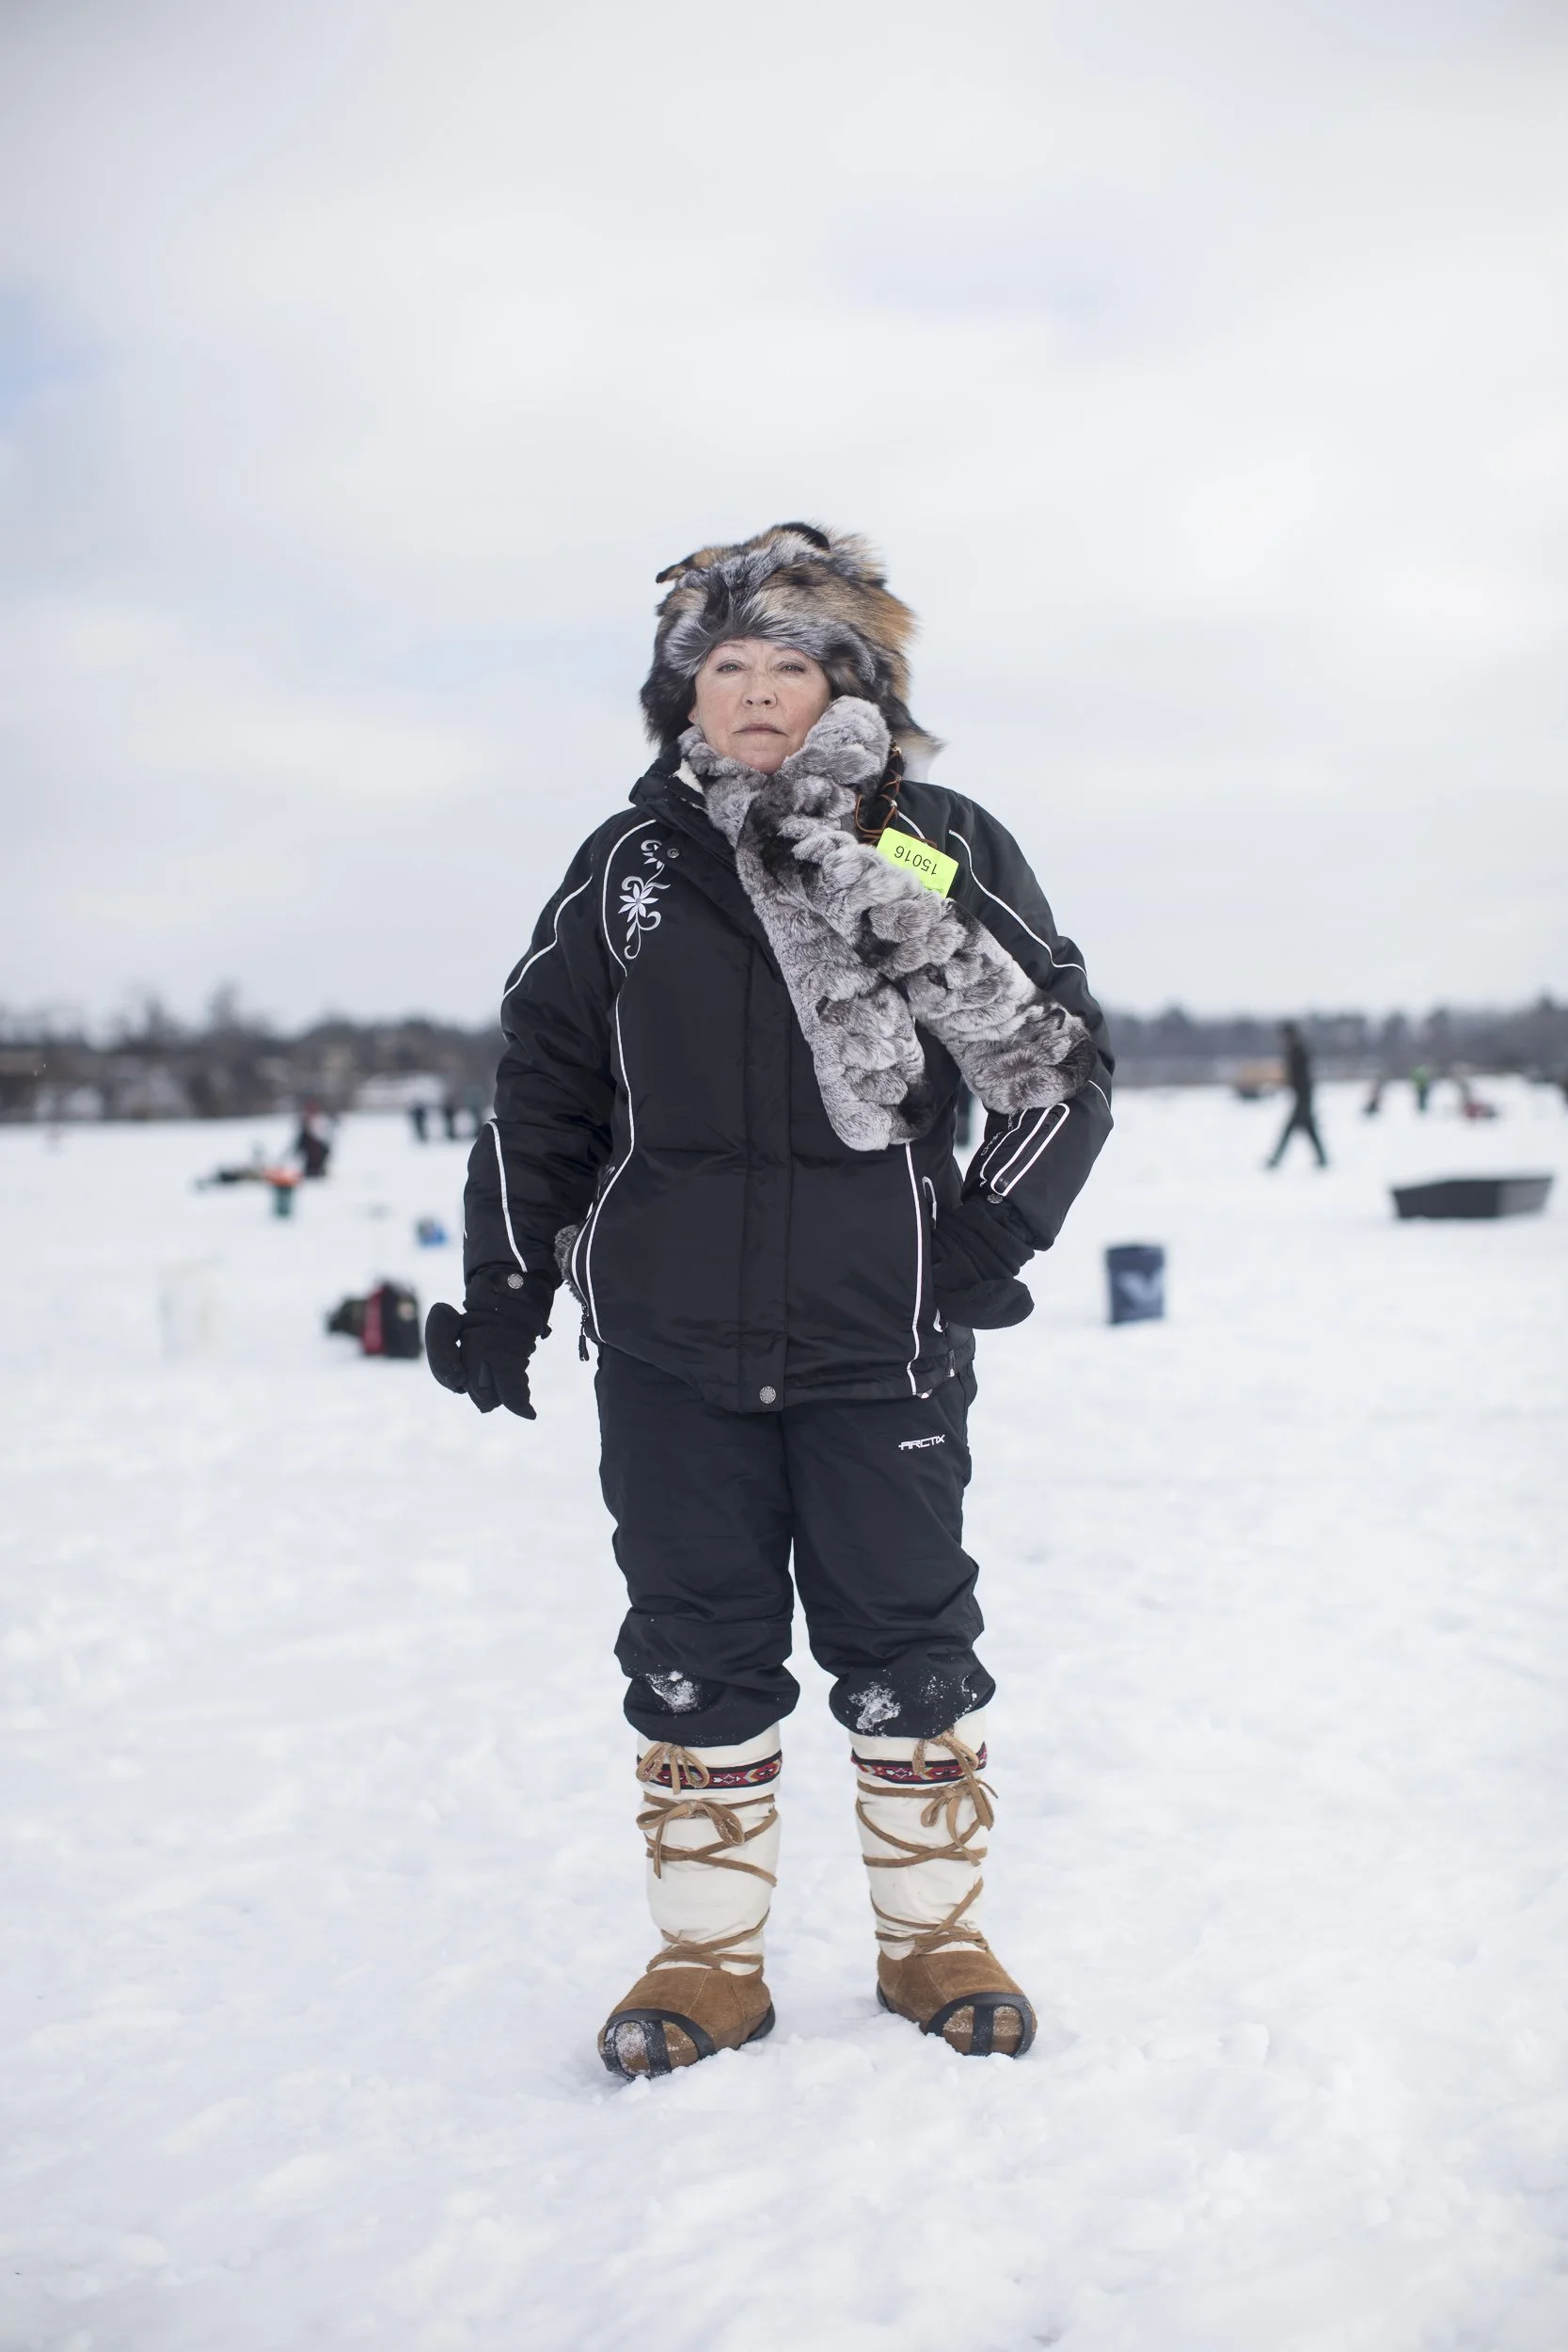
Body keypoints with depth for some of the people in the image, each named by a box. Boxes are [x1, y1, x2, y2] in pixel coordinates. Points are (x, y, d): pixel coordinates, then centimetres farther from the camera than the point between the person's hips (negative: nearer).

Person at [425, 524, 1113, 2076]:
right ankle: (708, 1953, 22)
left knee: (906, 1643, 8)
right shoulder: (630, 865, 6)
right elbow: (541, 1083, 11)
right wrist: (504, 1282, 8)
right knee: (695, 1650, 8)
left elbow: (1067, 1059, 5)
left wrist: (997, 1232, -5)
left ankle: (933, 1934, 26)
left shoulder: (947, 849, 1)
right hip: (669, 1344, 2)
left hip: (883, 1336, -1)